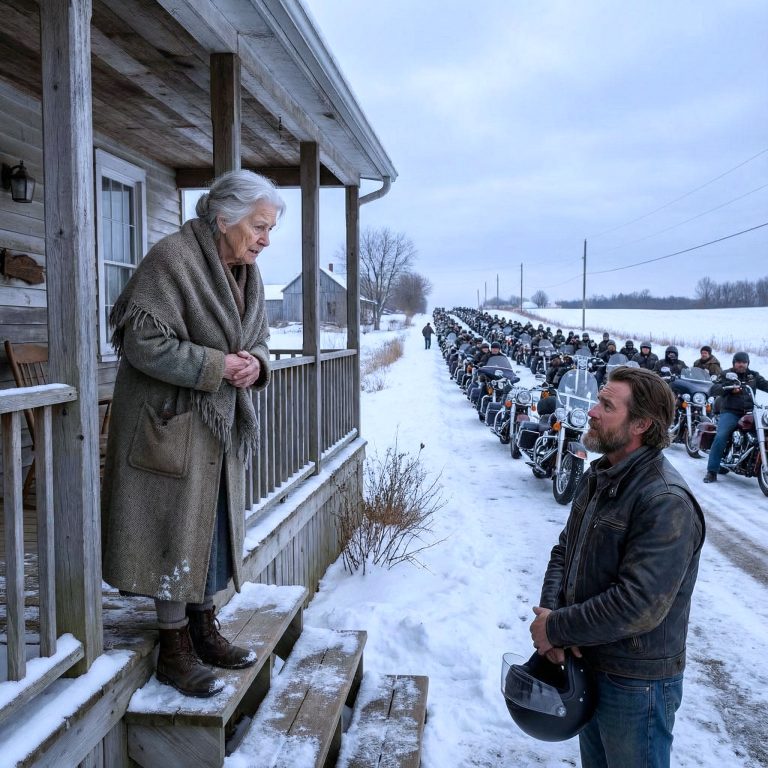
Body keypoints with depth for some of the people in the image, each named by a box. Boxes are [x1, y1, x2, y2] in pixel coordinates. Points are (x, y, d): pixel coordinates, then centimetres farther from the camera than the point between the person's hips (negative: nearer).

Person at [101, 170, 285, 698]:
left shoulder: (249, 272, 7)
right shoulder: (172, 258, -18)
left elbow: (259, 338, 16)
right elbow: (141, 341, -22)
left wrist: (256, 363, -8)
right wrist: (216, 366, -22)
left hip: (221, 425, 8)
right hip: (169, 422, -8)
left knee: (212, 527, 15)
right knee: (175, 530, 0)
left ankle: (204, 630, 32)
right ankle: (175, 650, 16)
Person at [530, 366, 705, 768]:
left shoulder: (665, 502, -27)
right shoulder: (598, 476, 3)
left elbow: (637, 606, -32)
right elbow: (565, 551, 5)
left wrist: (556, 629, -21)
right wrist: (549, 613, -13)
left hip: (636, 683, -8)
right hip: (586, 661, 8)